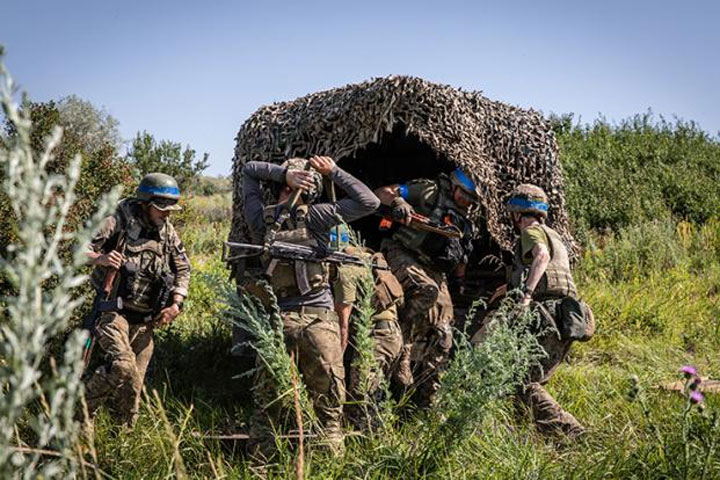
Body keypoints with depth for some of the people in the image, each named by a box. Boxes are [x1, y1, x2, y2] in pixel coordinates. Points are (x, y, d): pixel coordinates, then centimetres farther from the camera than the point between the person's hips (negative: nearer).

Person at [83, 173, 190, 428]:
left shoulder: (168, 233, 8)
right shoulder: (119, 223, -8)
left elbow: (183, 268, 17)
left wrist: (176, 304, 3)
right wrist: (99, 258, -30)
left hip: (145, 321, 5)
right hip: (114, 312, -5)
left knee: (134, 384, 7)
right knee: (122, 365, -27)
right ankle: (83, 407, -6)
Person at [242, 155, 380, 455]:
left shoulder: (260, 218, 4)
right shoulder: (313, 216, -5)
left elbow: (249, 169, 18)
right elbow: (369, 202, -1)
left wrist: (284, 172, 3)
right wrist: (333, 171, 5)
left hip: (276, 318, 3)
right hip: (319, 318, -3)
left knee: (267, 398, 11)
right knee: (328, 398, 6)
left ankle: (260, 456, 12)